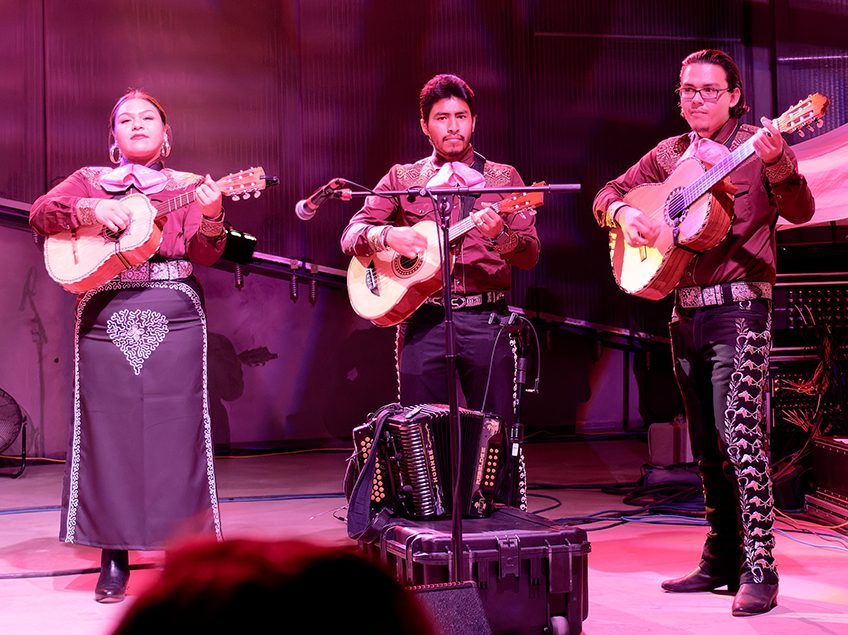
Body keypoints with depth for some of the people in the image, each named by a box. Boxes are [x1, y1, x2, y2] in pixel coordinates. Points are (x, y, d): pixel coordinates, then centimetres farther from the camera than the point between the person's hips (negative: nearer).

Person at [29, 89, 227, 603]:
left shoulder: (188, 186, 13)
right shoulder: (89, 180, 16)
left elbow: (205, 254, 1)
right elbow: (41, 214, 3)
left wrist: (210, 216, -19)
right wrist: (93, 209, -13)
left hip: (174, 315, -1)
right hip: (105, 317, 1)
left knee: (175, 428, -4)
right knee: (108, 431, -1)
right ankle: (114, 559, 5)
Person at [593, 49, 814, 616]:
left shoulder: (756, 145, -2)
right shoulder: (670, 154, 15)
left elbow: (800, 210, -14)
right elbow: (609, 194, 20)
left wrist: (776, 166, -34)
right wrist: (624, 214, -3)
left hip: (739, 308, -6)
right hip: (686, 310, 7)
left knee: (741, 438, -15)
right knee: (706, 449, 11)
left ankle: (759, 570, -13)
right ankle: (721, 560, 20)